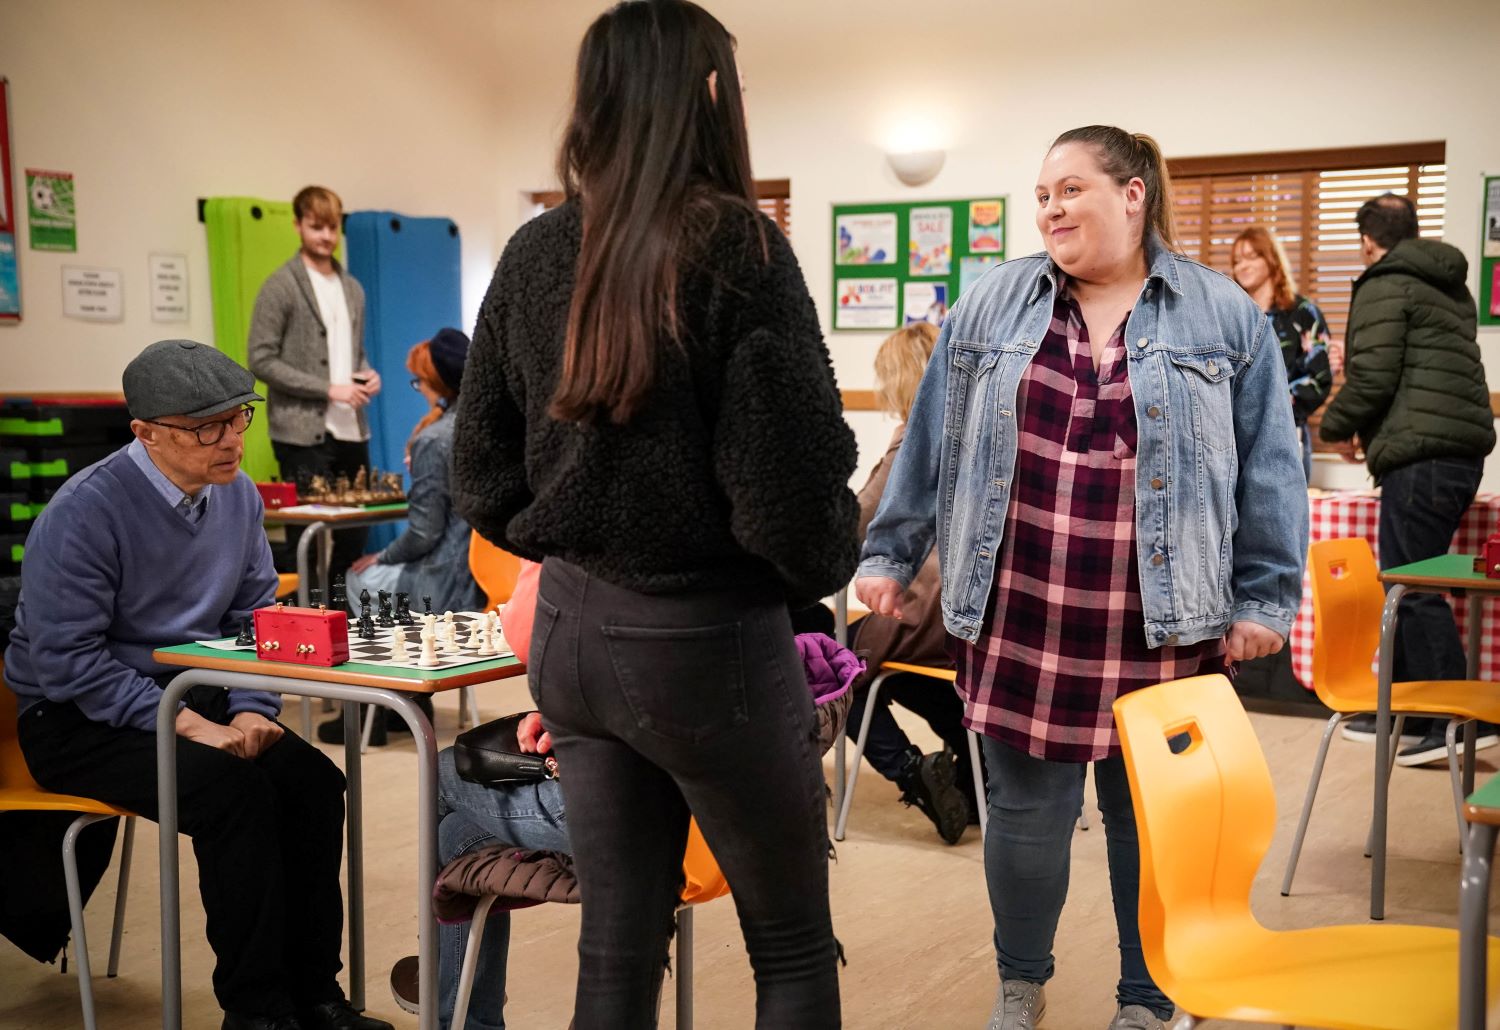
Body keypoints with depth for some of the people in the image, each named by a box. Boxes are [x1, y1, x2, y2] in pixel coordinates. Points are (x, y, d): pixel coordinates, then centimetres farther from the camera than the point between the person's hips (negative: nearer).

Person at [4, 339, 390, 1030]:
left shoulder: (238, 496, 1)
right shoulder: (85, 512, -19)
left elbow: (255, 615, 9)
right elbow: (67, 662, -20)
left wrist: (250, 709, -8)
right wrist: (185, 723, -25)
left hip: (191, 697, 6)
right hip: (81, 721, -6)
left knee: (312, 779, -17)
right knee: (233, 789, -29)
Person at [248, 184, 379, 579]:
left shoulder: (352, 288, 16)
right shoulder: (280, 286, -4)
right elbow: (261, 360, -10)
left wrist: (367, 373, 2)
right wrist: (328, 390, -16)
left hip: (351, 430, 6)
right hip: (303, 433, -6)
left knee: (355, 534, 7)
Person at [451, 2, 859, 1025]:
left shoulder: (535, 251, 3)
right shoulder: (736, 246, -13)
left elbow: (481, 468, 7)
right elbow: (789, 472, -17)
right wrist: (827, 568, 3)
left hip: (570, 630, 6)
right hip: (705, 638, -5)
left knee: (618, 945, 15)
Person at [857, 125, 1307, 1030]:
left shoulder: (1224, 316, 2)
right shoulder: (994, 305, 6)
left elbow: (1269, 467, 3)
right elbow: (933, 440, 9)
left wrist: (1266, 596, 0)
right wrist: (891, 553, 9)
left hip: (1160, 626, -1)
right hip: (1019, 618, 1)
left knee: (1150, 813, 10)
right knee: (1028, 809, 8)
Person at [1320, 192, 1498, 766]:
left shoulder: (1384, 286, -6)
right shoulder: (1451, 286, 22)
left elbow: (1374, 375, -14)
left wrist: (1337, 427, 2)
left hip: (1419, 452, -9)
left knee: (1413, 588, -7)